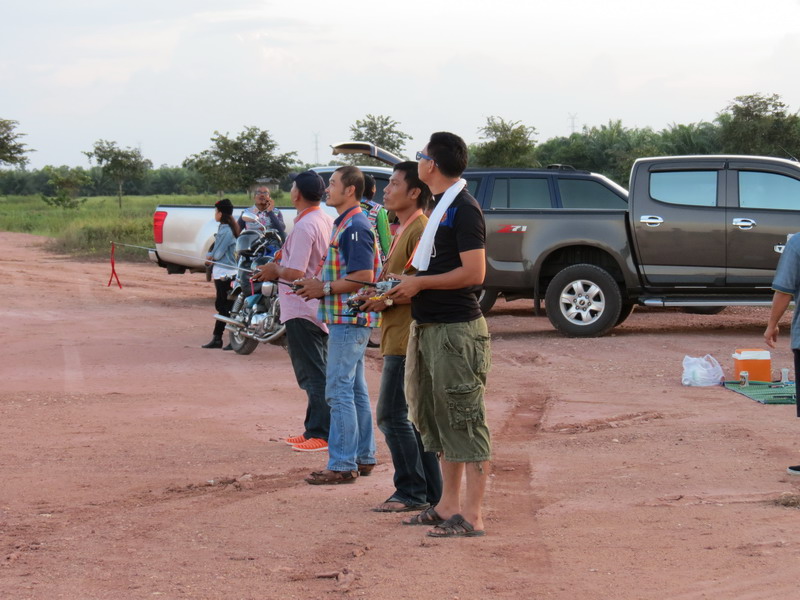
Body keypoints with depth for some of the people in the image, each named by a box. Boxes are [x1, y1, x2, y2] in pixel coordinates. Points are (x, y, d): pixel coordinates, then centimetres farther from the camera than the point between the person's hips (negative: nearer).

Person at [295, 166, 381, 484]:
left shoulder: (355, 227, -17)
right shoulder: (345, 224, 17)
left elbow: (363, 277, -23)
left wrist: (325, 288, -15)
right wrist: (317, 285, 12)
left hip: (349, 319, -11)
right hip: (346, 318, 11)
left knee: (339, 390, -10)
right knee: (355, 389, 14)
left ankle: (342, 465, -9)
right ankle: (363, 457, 20)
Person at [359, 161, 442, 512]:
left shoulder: (421, 229, -13)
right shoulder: (404, 230, 20)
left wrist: (388, 300, -17)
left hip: (407, 337, -11)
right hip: (398, 337, 11)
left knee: (391, 414, -10)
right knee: (414, 417, 11)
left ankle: (412, 492, -5)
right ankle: (430, 493, 14)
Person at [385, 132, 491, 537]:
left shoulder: (464, 209, -14)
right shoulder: (438, 206, 16)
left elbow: (473, 272, -21)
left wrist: (420, 283, -15)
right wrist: (408, 284, 9)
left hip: (456, 329, -10)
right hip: (428, 327, 10)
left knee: (464, 421, -7)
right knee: (436, 420, 14)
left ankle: (472, 516, -5)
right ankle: (448, 506, 22)